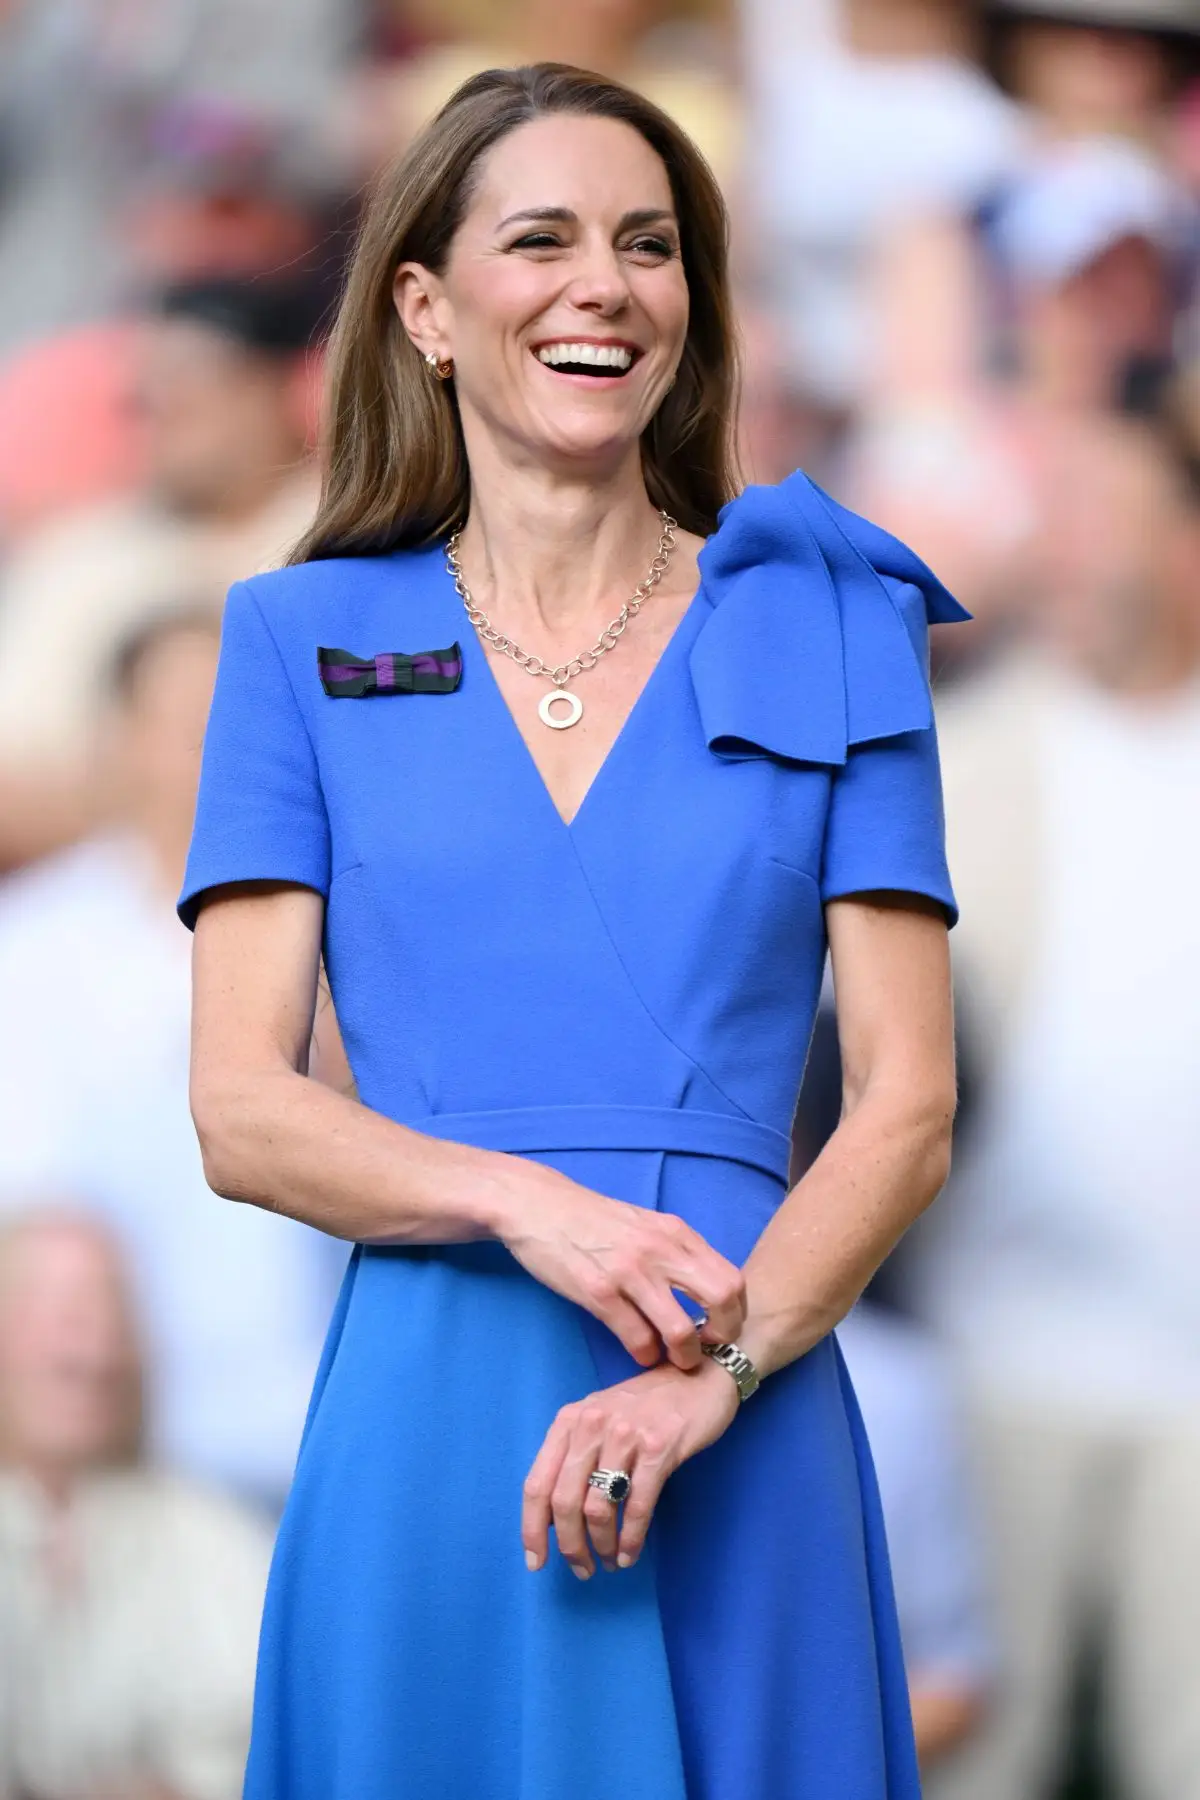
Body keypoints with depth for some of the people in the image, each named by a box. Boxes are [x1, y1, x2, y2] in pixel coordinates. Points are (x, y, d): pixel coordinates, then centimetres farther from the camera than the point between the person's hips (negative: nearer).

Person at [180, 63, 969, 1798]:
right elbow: (241, 1110, 2)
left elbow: (908, 1104, 2)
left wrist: (715, 1374, -14)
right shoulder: (308, 640, 9)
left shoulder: (827, 628, 8)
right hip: (427, 1436, 0)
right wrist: (523, 1202, -16)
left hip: (743, 1456, 0)